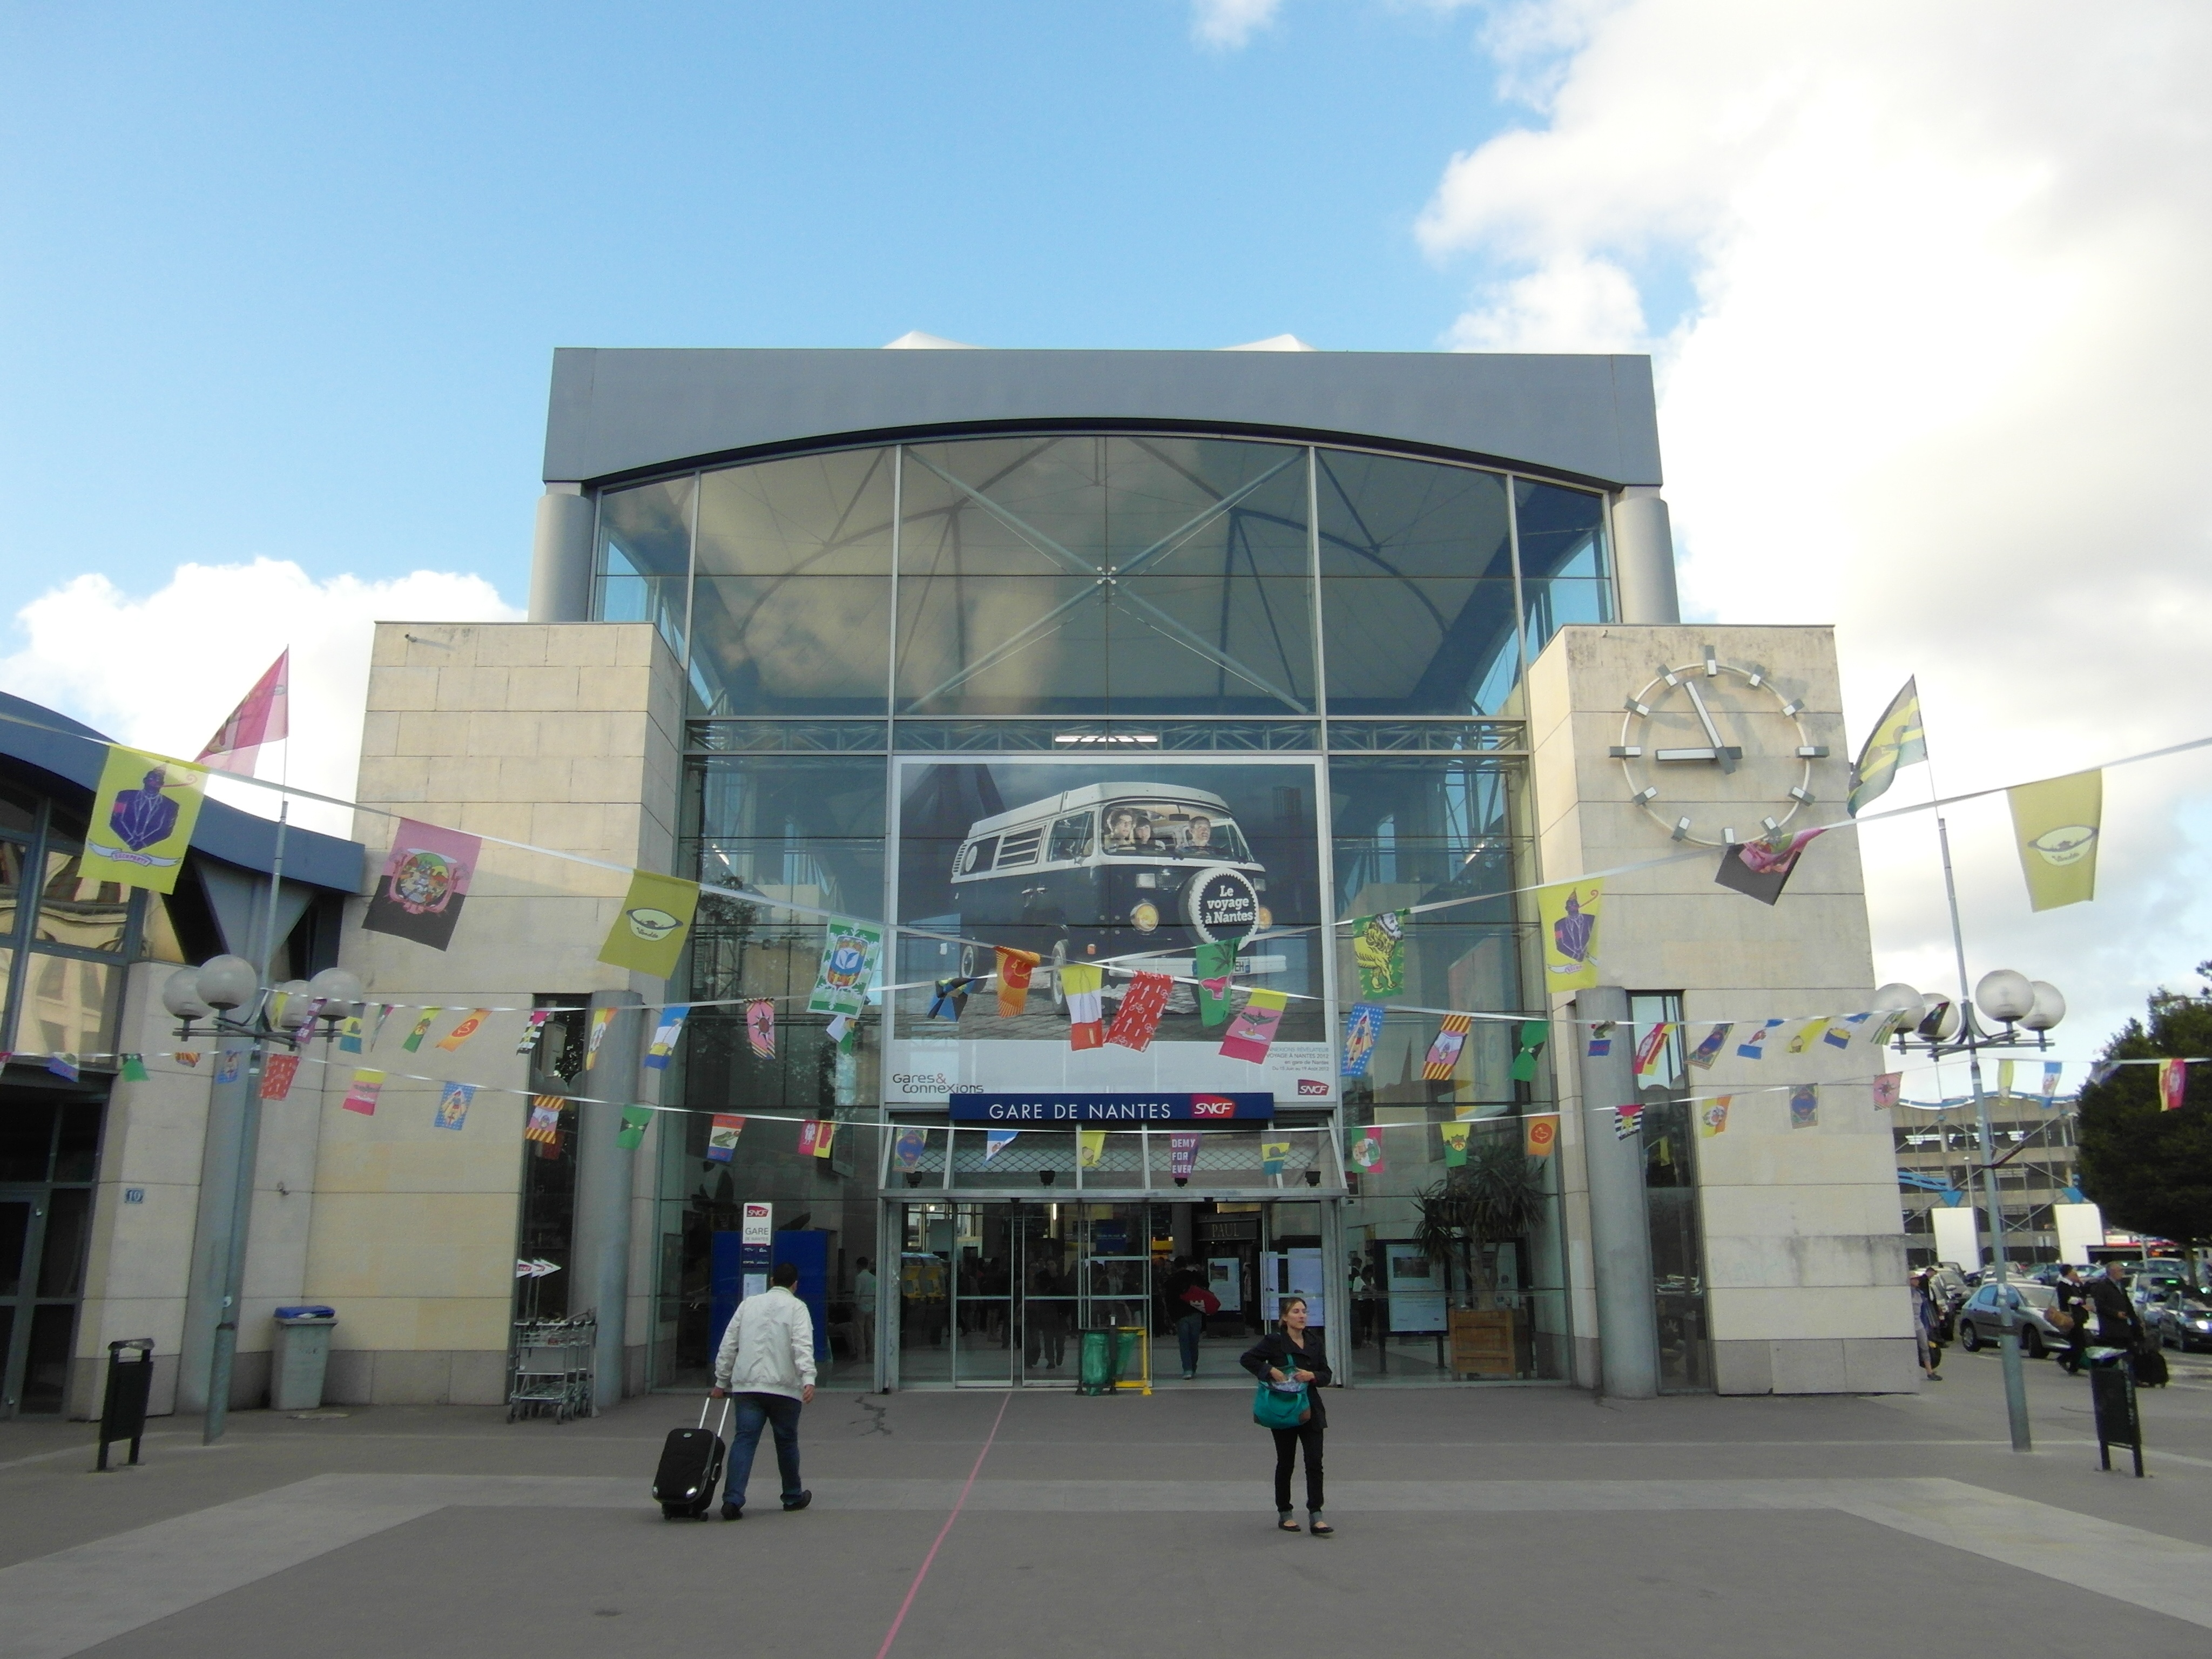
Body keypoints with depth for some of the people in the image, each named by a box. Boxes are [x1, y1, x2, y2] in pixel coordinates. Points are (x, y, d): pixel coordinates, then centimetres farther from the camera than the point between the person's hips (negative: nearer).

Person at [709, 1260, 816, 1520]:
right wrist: (808, 1380, -21)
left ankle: (733, 1499, -15)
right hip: (783, 1387, -2)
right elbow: (803, 1345, -12)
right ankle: (793, 1497, 24)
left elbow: (728, 1345, 13)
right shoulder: (796, 1307, 3)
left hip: (747, 1385, 2)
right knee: (787, 1442, 11)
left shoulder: (749, 1304, 15)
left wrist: (721, 1382, 18)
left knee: (744, 1439, -2)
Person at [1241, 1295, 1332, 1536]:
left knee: (1314, 1462, -3)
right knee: (1285, 1462, 7)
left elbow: (1326, 1374, 9)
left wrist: (1312, 1376, -12)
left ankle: (1315, 1516, -1)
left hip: (1310, 1409, 3)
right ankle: (1284, 1514, 21)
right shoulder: (1274, 1341, -9)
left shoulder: (1314, 1340, 5)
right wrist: (1271, 1371, -18)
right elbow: (1247, 1359, -7)